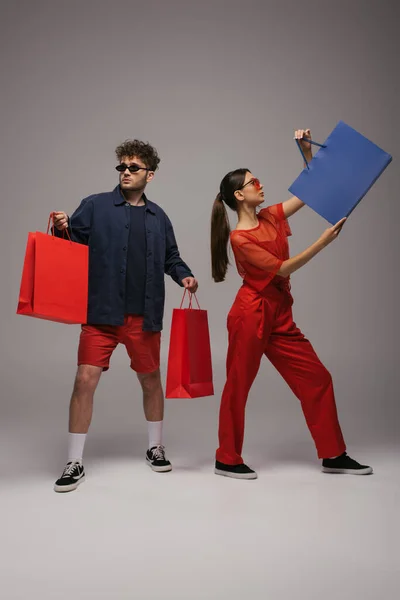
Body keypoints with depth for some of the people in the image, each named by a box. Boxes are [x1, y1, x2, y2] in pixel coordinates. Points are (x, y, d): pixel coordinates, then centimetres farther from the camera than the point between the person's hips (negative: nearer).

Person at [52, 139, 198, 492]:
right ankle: (75, 464, 10)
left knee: (151, 379, 14)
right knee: (85, 380, -7)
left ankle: (156, 448, 35)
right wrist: (61, 230, -22)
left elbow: (170, 257, 20)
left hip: (145, 316, 3)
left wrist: (184, 276, 1)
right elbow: (72, 244, -2)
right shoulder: (96, 206, 2)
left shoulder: (158, 217, 12)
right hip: (102, 312, -3)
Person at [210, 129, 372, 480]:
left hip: (280, 316, 8)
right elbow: (282, 269, -17)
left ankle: (333, 455, 18)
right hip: (251, 315, -8)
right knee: (238, 386, 3)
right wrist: (324, 241, -18)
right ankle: (227, 460, 18)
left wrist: (306, 151, 4)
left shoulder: (271, 217, 8)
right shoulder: (239, 239, -13)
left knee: (317, 379, 7)